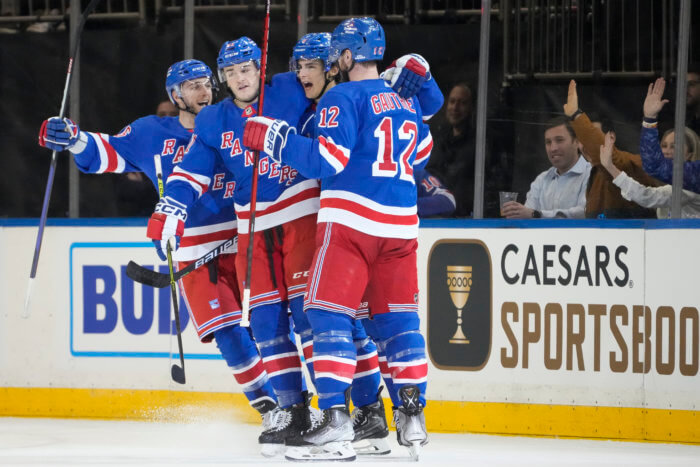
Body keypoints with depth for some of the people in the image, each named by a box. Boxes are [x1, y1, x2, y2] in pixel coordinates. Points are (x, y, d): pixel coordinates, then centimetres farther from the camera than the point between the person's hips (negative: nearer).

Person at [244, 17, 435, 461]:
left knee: (330, 313, -7)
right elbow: (421, 153, 28)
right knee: (399, 317, 13)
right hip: (400, 222, 7)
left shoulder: (344, 97, -7)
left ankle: (336, 421, -17)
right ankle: (413, 416, 11)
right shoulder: (406, 99, 15)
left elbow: (328, 160, -15)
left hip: (350, 217, -7)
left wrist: (274, 137, -9)